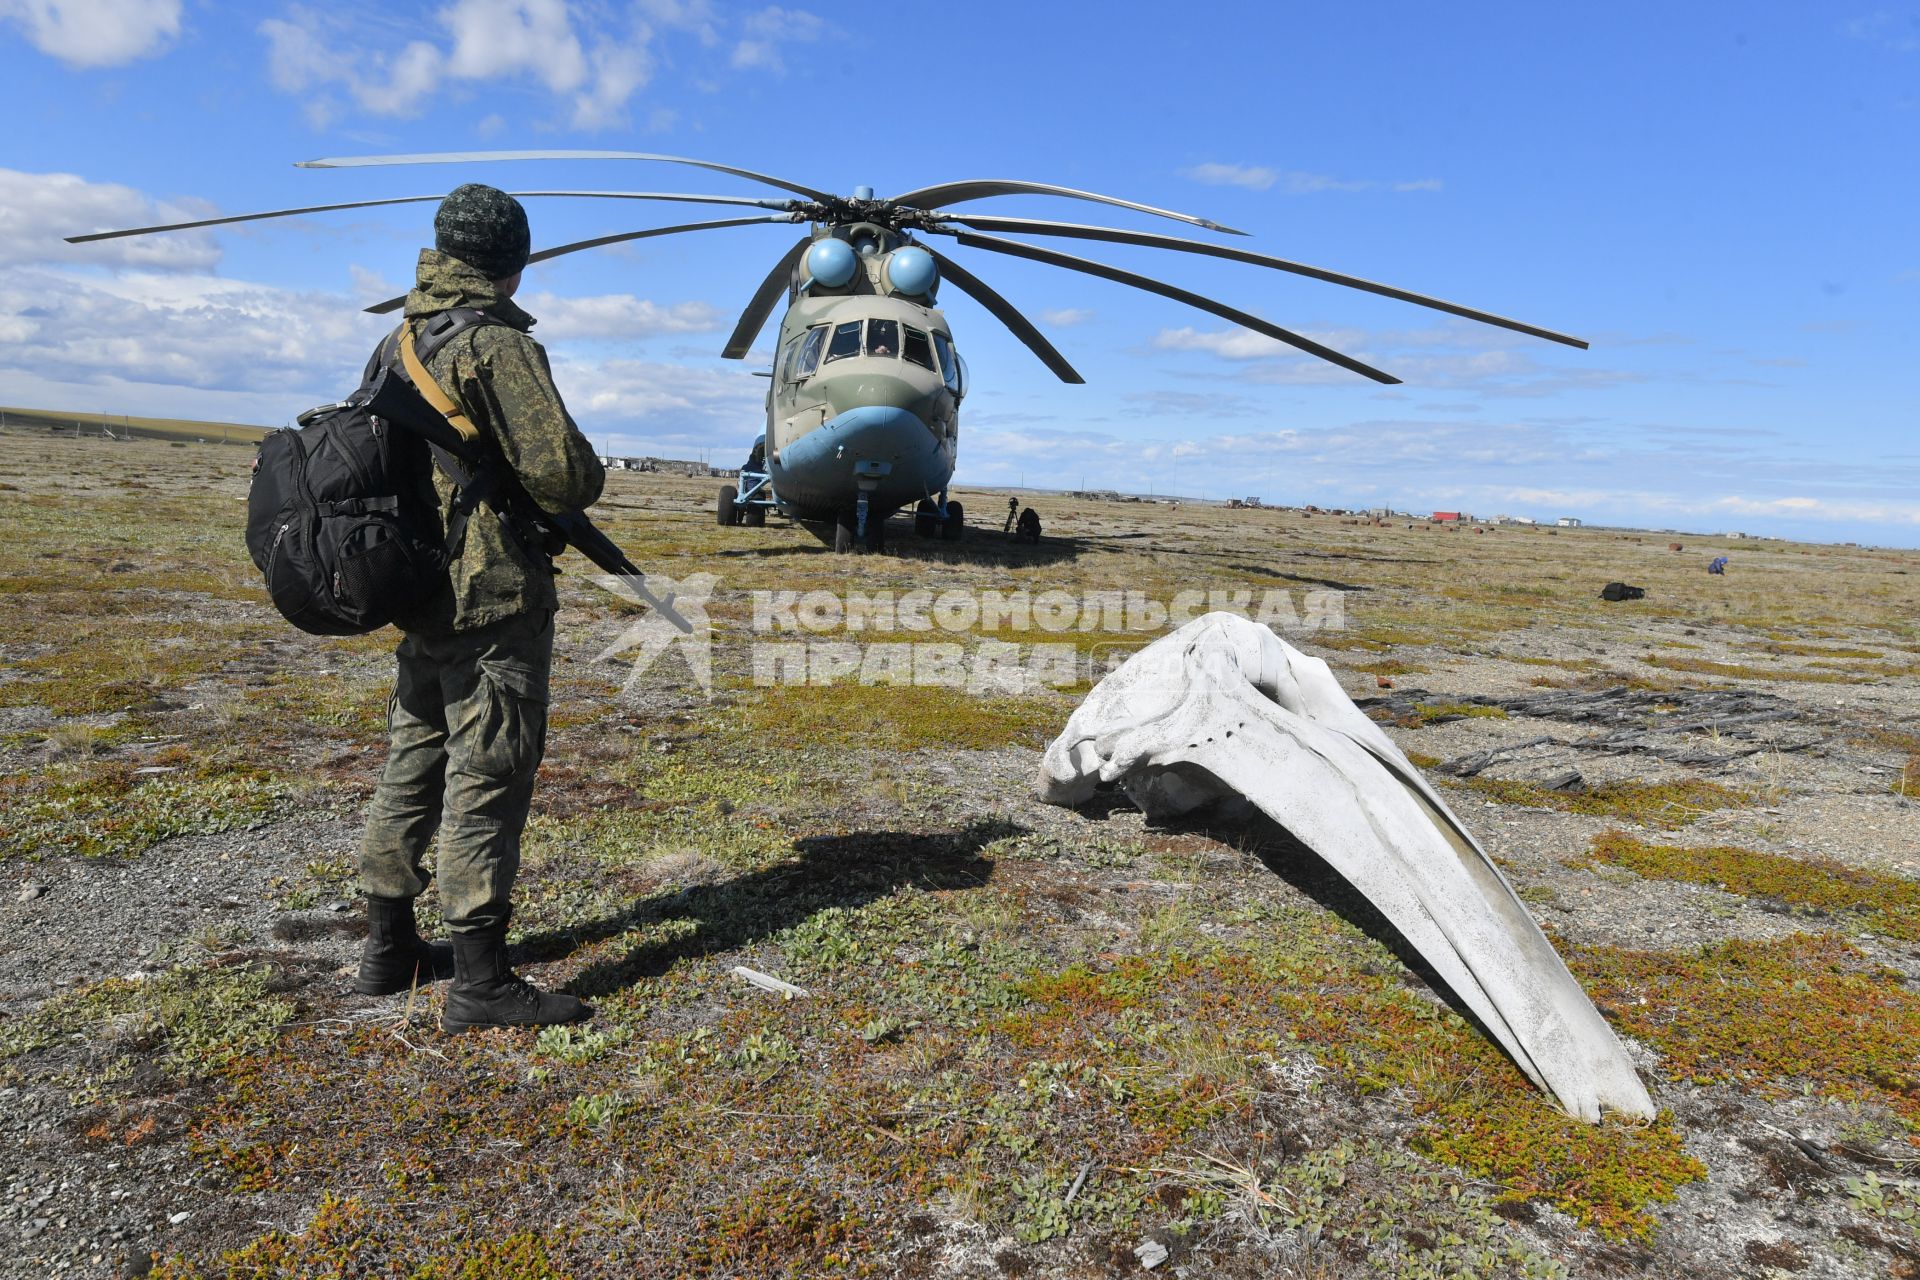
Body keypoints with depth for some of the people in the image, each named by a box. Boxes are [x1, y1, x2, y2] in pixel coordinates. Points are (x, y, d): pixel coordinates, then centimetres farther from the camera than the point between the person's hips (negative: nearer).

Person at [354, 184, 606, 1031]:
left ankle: (389, 950, 28)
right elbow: (560, 471, -20)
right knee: (487, 778, -5)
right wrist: (588, 475, 1)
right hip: (493, 598, -9)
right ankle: (481, 983, 2)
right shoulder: (497, 343, -13)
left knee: (413, 765, 16)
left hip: (420, 594, 9)